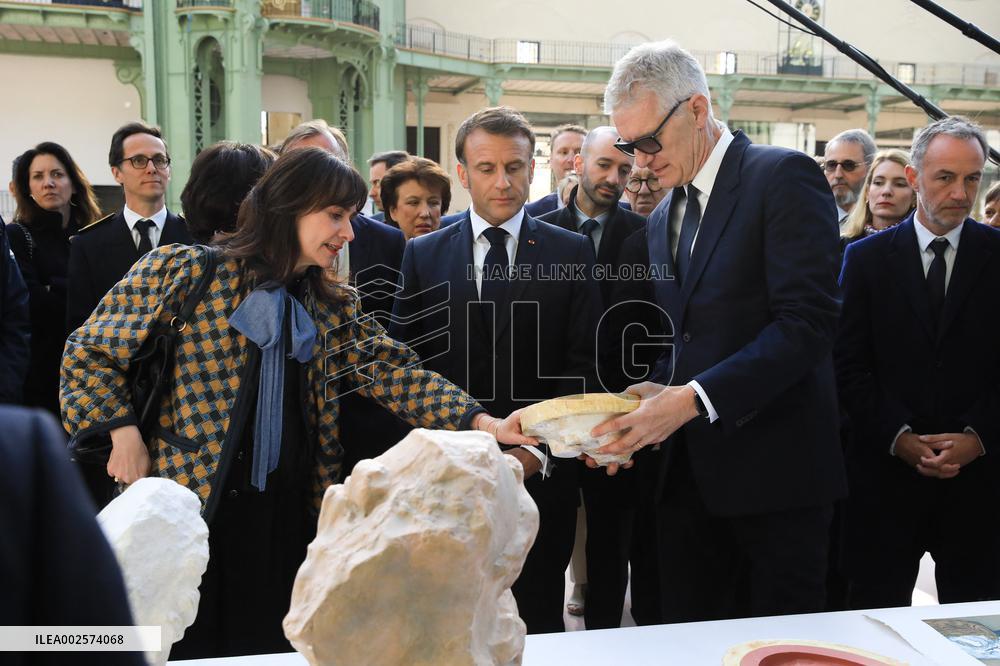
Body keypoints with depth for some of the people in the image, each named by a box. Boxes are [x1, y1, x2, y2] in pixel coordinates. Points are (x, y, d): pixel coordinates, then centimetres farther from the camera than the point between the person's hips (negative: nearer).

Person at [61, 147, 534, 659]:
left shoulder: (334, 306, 6)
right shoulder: (180, 271, -7)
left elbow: (395, 373, -3)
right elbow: (89, 352, -1)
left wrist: (483, 424, -15)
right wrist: (124, 436, -11)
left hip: (288, 515, 4)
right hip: (185, 503, -4)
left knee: (270, 646, 14)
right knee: (186, 650, 9)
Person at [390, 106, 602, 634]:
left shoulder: (572, 253, 3)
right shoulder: (424, 255, 6)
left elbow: (583, 366, -2)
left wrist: (537, 451, -11)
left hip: (540, 475, -1)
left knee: (538, 625, 9)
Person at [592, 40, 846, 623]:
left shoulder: (784, 176, -9)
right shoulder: (662, 218, 15)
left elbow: (808, 322, -18)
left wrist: (695, 398, -23)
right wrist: (645, 411, -2)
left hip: (774, 465, -6)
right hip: (690, 470, 7)